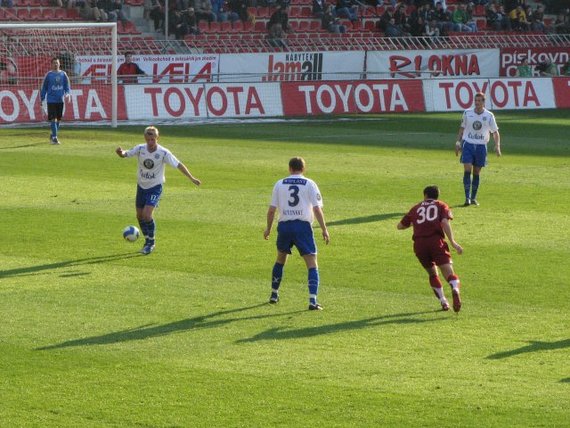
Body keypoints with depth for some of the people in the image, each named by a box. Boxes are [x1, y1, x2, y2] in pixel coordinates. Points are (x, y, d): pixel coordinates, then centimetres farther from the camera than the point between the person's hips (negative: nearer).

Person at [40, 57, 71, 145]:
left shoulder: (63, 74, 7)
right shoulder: (49, 75, 0)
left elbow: (67, 86, 8)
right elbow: (44, 88, 4)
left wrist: (68, 94, -12)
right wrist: (43, 100, 1)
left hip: (60, 100, 3)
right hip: (51, 100, -3)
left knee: (58, 119, 9)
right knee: (53, 119, -10)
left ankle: (52, 135, 26)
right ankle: (54, 137, -11)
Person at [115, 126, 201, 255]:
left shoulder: (163, 153, -17)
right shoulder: (140, 149, -10)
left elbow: (178, 165, -12)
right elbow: (125, 154, -14)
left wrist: (191, 178, -14)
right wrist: (120, 152, -38)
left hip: (155, 187, -4)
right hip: (141, 186, 4)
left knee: (147, 215, -18)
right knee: (139, 216, 9)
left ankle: (151, 243, 1)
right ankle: (147, 240, 30)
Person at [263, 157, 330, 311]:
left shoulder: (280, 184, 7)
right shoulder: (309, 184, 1)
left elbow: (271, 209, 7)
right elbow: (317, 209, -6)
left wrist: (268, 228, 19)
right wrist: (324, 230, 0)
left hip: (284, 226, 3)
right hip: (303, 226, -3)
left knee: (280, 260, 25)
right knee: (312, 264, -1)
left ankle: (274, 295, 32)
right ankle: (312, 300, -15)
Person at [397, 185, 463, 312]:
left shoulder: (416, 208, 24)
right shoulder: (441, 206, 17)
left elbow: (400, 226, 30)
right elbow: (445, 222, -3)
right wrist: (452, 242, -6)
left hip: (419, 244, 3)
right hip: (436, 241, -3)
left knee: (432, 274, 22)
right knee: (448, 272, -11)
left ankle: (443, 301, 13)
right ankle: (455, 289, -43)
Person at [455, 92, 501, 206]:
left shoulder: (489, 116, 0)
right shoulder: (467, 113, 2)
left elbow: (495, 132, 4)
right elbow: (462, 128, 13)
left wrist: (497, 146, -9)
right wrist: (458, 143, 8)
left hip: (481, 146, 1)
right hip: (468, 144, -1)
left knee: (476, 173, 5)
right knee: (467, 170, -12)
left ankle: (473, 198, 15)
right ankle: (467, 198, -12)